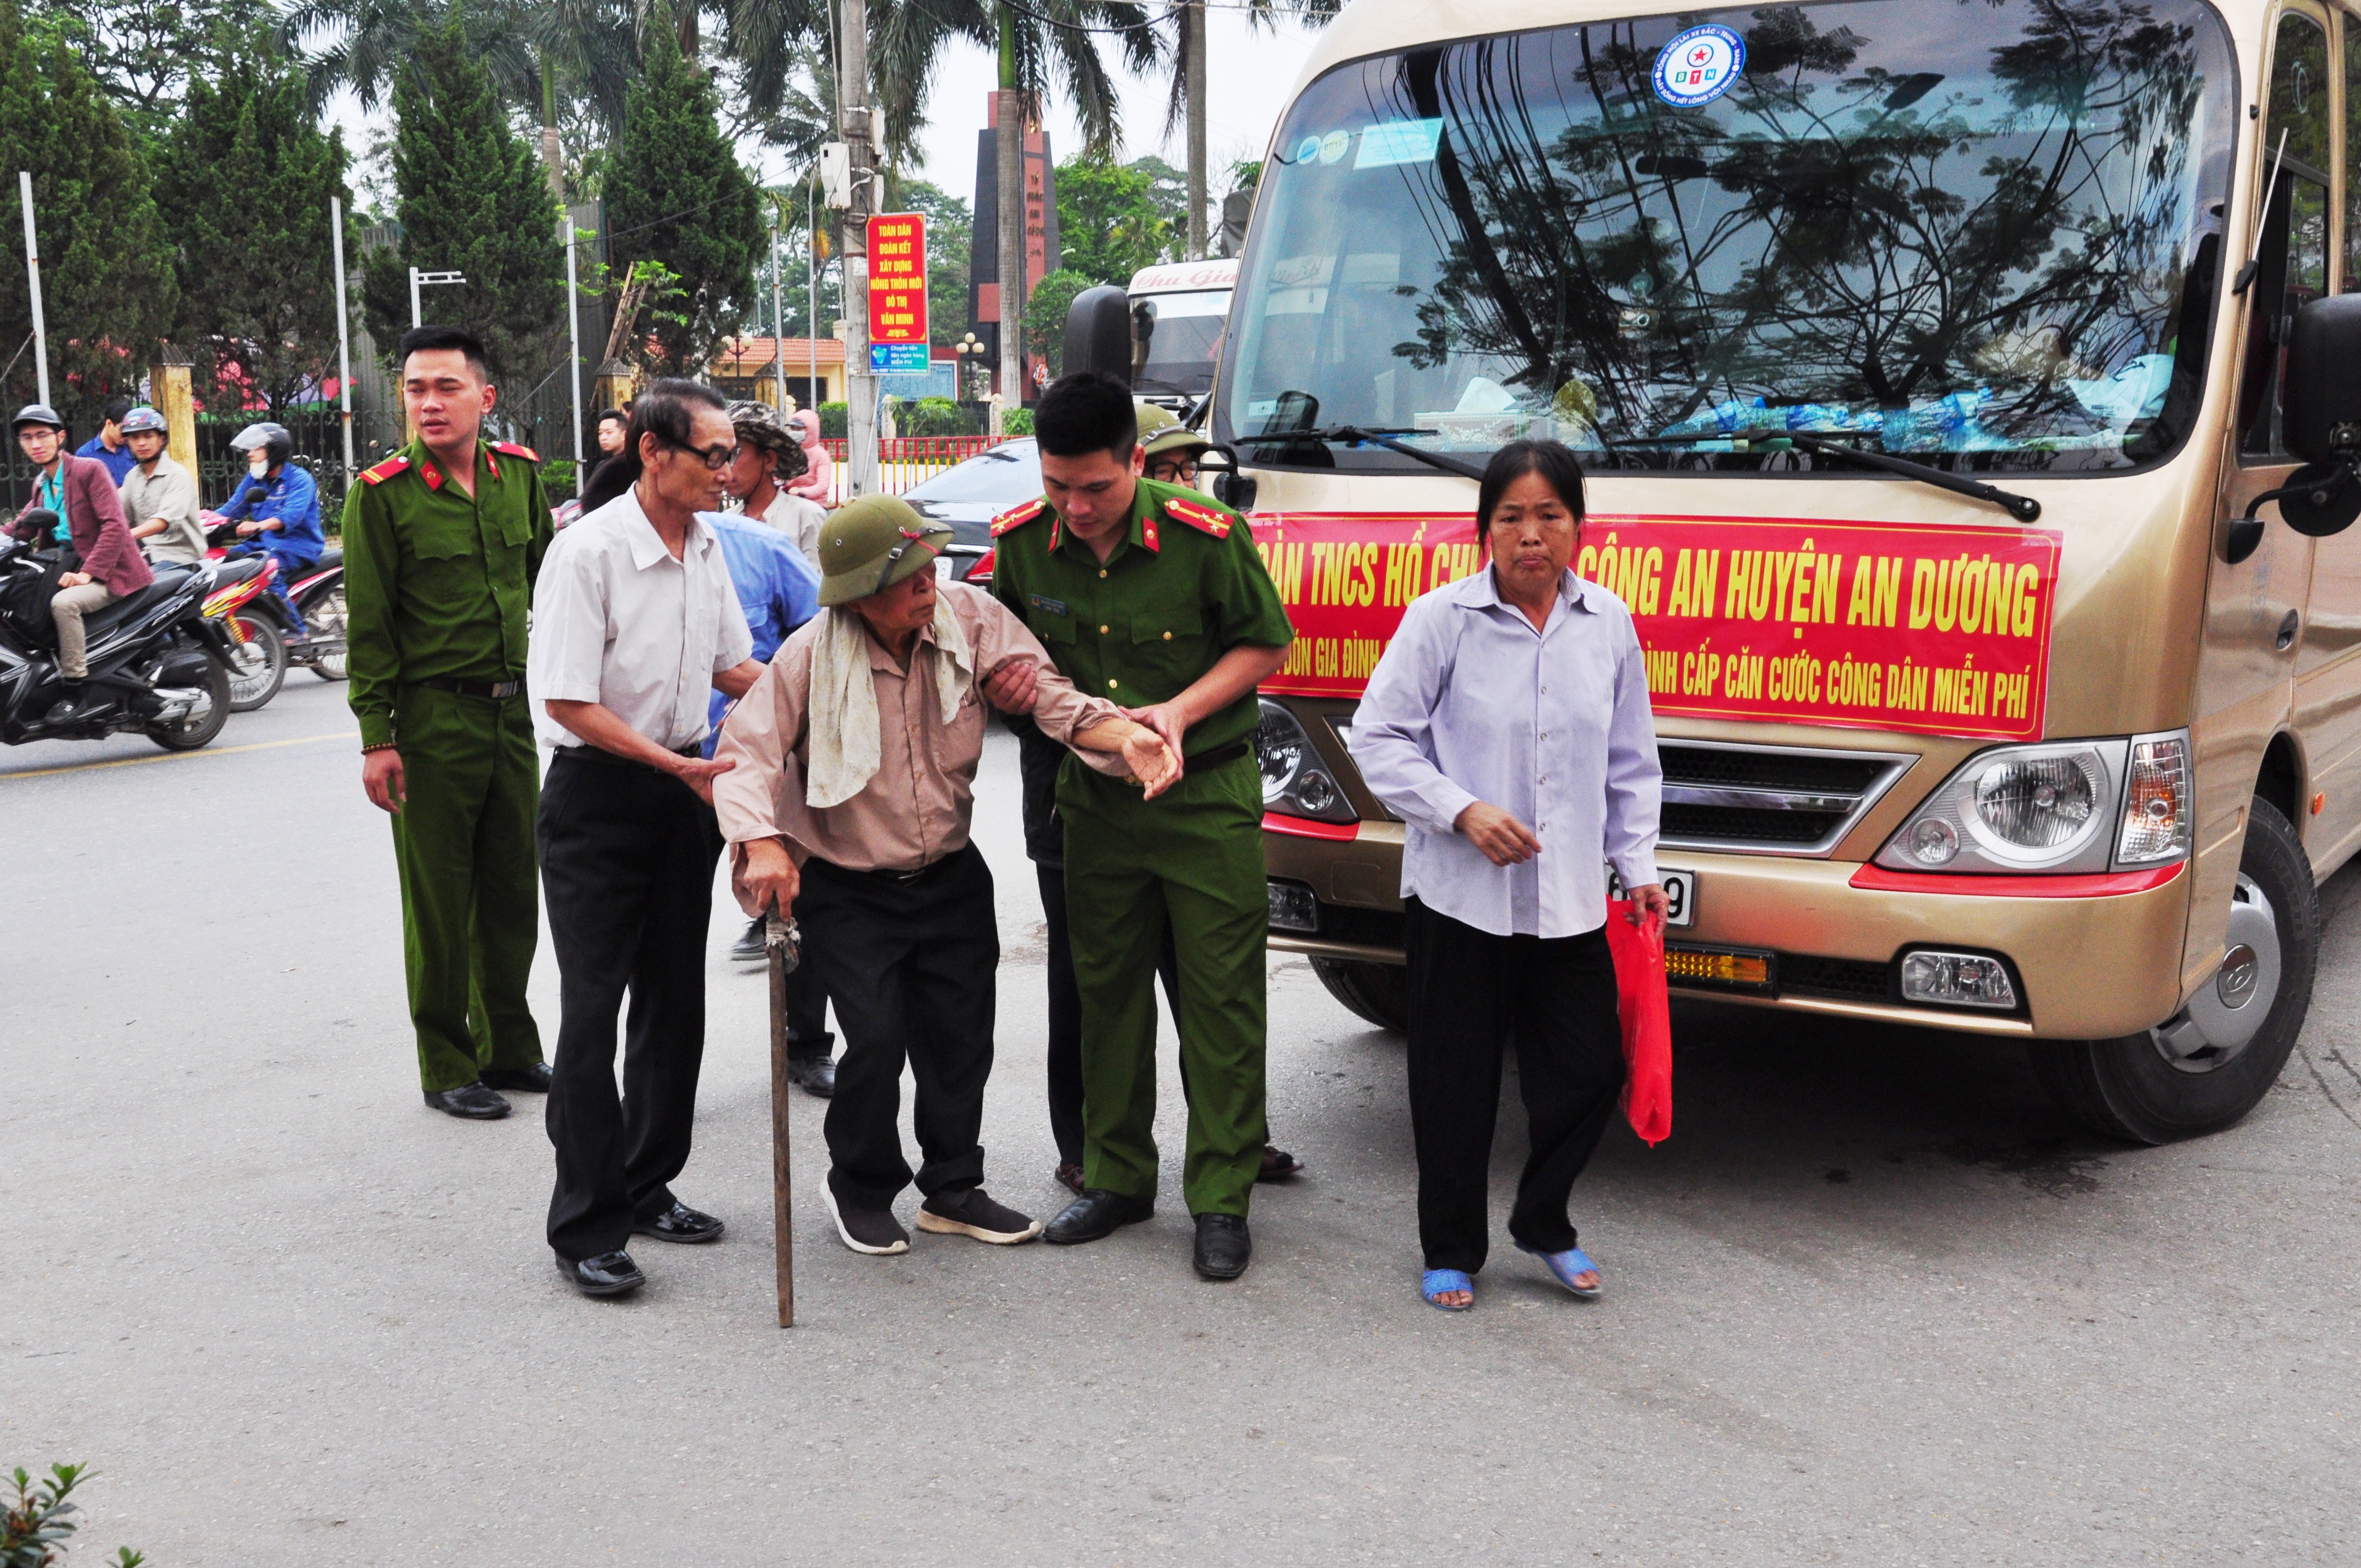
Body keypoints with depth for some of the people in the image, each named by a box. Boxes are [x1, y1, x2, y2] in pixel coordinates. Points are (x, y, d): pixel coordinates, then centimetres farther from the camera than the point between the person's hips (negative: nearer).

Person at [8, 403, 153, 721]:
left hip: (111, 574, -9)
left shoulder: (90, 469, -7)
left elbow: (115, 527, -16)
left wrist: (88, 572, -24)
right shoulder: (41, 484, 18)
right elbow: (24, 527, 14)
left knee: (63, 603, -33)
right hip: (68, 570, 9)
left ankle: (75, 690, -26)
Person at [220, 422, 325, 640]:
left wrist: (259, 525, -41)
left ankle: (298, 630, -27)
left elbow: (292, 515, -24)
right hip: (262, 544, 8)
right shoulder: (253, 480, 17)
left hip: (297, 546, -8)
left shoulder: (299, 479, -8)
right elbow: (232, 509, 12)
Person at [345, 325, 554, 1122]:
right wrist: (377, 737, -11)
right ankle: (446, 1067, 16)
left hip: (514, 710, 5)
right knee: (439, 901, 4)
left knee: (514, 891, 13)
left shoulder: (520, 474, 5)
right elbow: (369, 627, -8)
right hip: (431, 719, -5)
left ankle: (508, 1048, 28)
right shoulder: (382, 492, -8)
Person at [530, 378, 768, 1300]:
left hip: (683, 789, 7)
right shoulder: (589, 551, -18)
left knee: (674, 1000, 13)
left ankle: (646, 1189, 27)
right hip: (598, 796, -7)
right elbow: (567, 701, -19)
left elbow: (731, 666, 16)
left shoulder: (706, 545, 5)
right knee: (593, 1008, -4)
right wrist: (678, 765, -21)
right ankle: (584, 1227, 5)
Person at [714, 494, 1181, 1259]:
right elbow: (747, 753, -14)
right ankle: (860, 1186, 18)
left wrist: (1125, 735, -37)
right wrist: (762, 843, -31)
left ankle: (952, 1189, 30)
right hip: (845, 888, -3)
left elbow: (1048, 695, -18)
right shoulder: (810, 658, -18)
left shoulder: (971, 618, -13)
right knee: (878, 1037, -10)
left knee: (963, 1034, 8)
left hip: (950, 874, 4)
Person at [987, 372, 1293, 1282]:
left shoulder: (1205, 539, -17)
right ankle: (1116, 1179, 26)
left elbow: (1266, 642, -5)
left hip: (1207, 796, -4)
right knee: (1106, 991, 12)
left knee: (1220, 999, -1)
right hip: (1096, 797, 4)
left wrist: (1181, 708, -17)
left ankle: (1221, 1199, 9)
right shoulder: (1021, 542, -6)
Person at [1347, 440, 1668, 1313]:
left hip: (1570, 902, 3)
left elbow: (1631, 761, 14)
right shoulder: (1441, 619, -6)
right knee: (1456, 1085, 6)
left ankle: (1543, 1223, 32)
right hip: (1459, 897, -3)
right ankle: (1451, 1250, 24)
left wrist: (1638, 865, 9)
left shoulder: (1608, 623, 6)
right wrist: (1462, 811, -15)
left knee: (1587, 1072, 7)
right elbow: (1379, 738, -5)